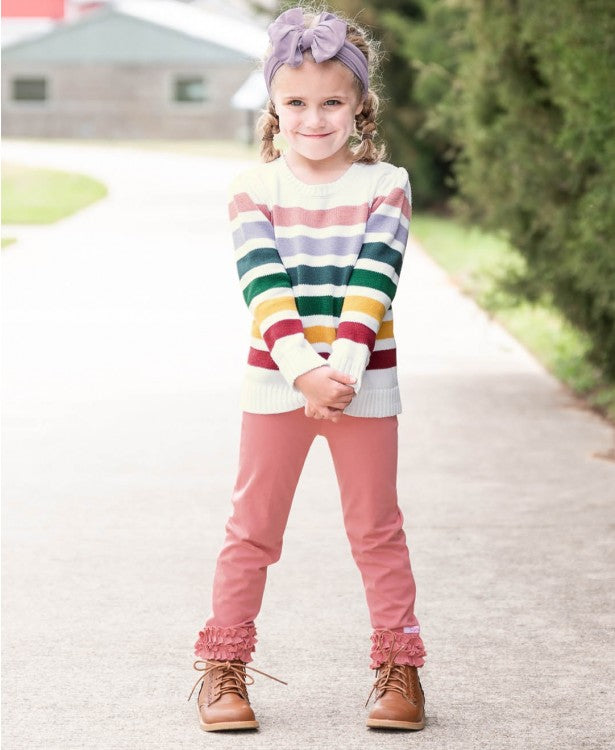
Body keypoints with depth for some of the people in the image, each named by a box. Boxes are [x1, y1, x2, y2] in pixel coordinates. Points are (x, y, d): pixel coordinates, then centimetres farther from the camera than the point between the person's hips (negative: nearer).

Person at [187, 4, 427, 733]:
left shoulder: (384, 186, -2)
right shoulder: (253, 190, -2)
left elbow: (371, 287, -11)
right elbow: (265, 289, -11)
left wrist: (343, 369, -24)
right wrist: (304, 371, -24)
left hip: (363, 382, 0)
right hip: (275, 381, 0)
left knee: (376, 528, 7)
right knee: (253, 528, 6)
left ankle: (399, 666, 15)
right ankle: (222, 669, 13)